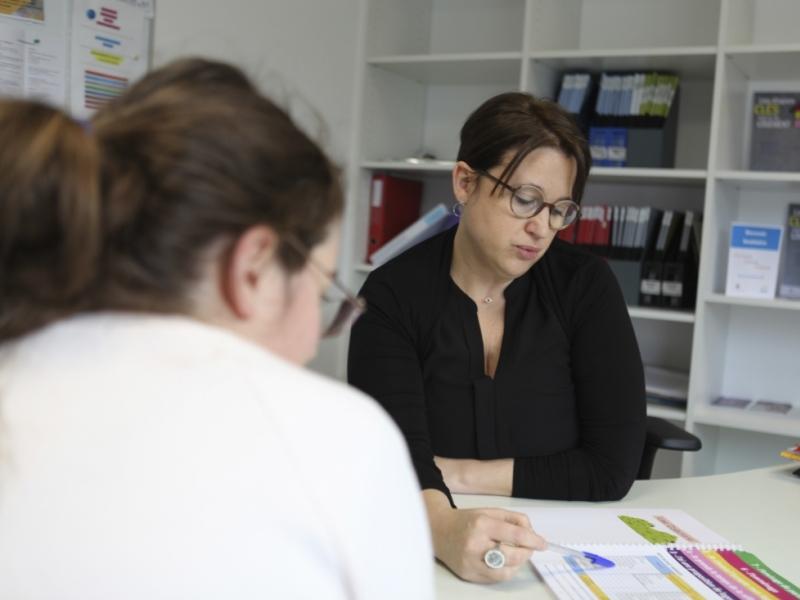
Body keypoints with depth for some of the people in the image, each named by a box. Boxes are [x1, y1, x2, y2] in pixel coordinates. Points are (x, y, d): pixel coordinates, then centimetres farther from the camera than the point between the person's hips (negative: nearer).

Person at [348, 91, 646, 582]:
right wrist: (444, 527, -38)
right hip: (425, 556, 0)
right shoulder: (393, 295, -7)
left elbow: (614, 466, -8)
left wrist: (456, 473, -10)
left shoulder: (586, 285, -4)